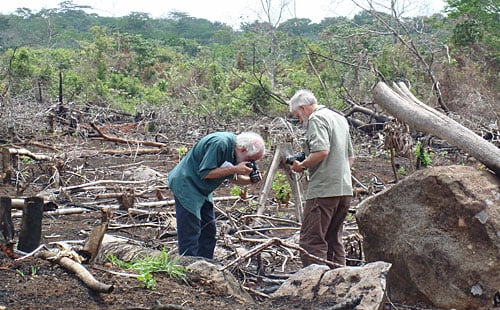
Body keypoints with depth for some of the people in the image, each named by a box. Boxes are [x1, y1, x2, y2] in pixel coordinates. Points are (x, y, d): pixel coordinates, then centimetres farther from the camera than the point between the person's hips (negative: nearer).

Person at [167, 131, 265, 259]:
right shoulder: (219, 143, -28)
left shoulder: (235, 150, 0)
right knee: (190, 234, -9)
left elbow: (233, 177, 8)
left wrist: (250, 180, -12)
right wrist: (235, 169, -29)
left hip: (203, 191, 10)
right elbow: (205, 173, -27)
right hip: (186, 185, -9)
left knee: (209, 231, 12)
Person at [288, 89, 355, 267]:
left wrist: (302, 165, -9)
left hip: (324, 190, -9)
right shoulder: (340, 119, 22)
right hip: (345, 189, 9)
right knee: (334, 240, 15)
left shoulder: (316, 119, -7)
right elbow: (351, 157, 25)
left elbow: (321, 151, -22)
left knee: (312, 241, -7)